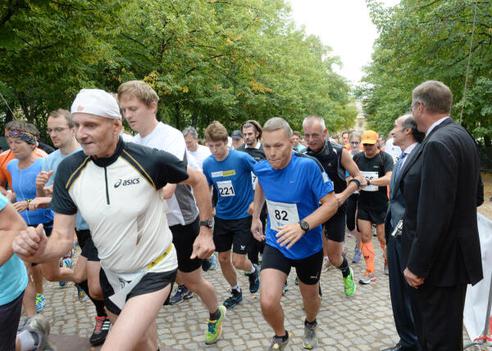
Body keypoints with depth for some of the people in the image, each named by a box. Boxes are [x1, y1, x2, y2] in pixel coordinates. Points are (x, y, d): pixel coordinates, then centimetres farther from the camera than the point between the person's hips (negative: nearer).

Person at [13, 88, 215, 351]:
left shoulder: (150, 160, -23)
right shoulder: (68, 170, -11)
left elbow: (197, 180, -6)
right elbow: (62, 238, -9)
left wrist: (205, 230, -6)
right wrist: (39, 251, -31)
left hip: (154, 270, -4)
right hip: (112, 274, 5)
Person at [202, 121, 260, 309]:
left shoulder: (242, 158, -19)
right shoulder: (208, 164, -5)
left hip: (243, 216, -5)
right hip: (222, 217, 5)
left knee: (238, 261, -7)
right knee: (223, 259, 10)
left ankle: (253, 271, 29)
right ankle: (236, 292, 33)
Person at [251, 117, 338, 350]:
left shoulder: (308, 166, -25)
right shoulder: (261, 168, -9)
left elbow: (331, 203, -22)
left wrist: (303, 226, -35)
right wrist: (256, 217, 15)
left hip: (309, 247, -2)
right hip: (275, 245, 2)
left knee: (310, 297, 21)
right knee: (268, 302, -15)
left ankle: (310, 326, 58)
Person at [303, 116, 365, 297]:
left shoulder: (339, 152, -14)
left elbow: (359, 178, -9)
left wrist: (343, 195, -25)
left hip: (335, 208, -2)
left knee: (334, 258, 4)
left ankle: (346, 273, 38)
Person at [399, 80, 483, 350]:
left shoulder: (438, 144, -23)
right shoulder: (460, 136, 9)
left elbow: (433, 215, -26)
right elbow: (475, 196, 17)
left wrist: (417, 265, -19)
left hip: (442, 259, -10)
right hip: (453, 253, 10)